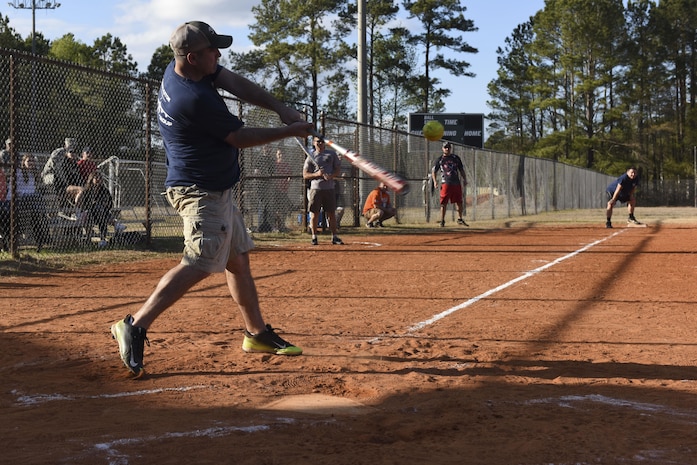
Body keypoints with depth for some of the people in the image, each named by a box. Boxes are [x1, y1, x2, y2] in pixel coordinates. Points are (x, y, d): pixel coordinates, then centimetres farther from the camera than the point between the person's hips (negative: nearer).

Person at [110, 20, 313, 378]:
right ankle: (136, 326, -19)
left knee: (238, 259, 16)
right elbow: (241, 138, -17)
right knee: (200, 264, -19)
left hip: (217, 189, 11)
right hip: (201, 191, -11)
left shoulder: (176, 70, 0)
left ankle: (257, 333, 26)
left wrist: (280, 109, -7)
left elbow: (237, 83, 2)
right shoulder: (196, 99, -27)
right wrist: (289, 132, -6)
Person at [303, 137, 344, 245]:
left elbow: (338, 170, 9)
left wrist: (331, 176, -11)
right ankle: (314, 237, 7)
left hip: (329, 188, 1)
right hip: (316, 188, -1)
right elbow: (305, 175, 3)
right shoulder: (310, 157, 5)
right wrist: (316, 174, -15)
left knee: (332, 213, 4)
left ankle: (334, 237, 9)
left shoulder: (332, 154, 10)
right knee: (314, 213, -1)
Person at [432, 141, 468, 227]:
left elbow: (461, 170, 18)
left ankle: (460, 219, 20)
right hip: (445, 183, -3)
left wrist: (464, 179, 8)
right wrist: (435, 180, -10)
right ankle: (442, 221, -1)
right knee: (444, 203, -6)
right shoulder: (440, 159, 6)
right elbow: (433, 171, 5)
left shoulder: (456, 158, 14)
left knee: (459, 202, 7)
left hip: (456, 183, 3)